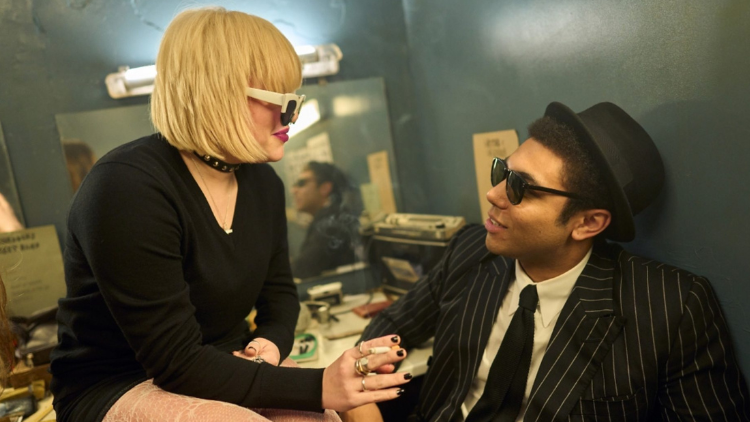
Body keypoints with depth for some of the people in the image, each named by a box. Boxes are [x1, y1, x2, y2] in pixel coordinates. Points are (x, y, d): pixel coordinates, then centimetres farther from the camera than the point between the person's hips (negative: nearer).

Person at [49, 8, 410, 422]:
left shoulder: (262, 181, -2)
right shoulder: (126, 188, -24)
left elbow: (279, 292, 11)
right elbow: (179, 363, -25)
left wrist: (273, 343, -11)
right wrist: (319, 386, -28)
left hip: (220, 373, 6)